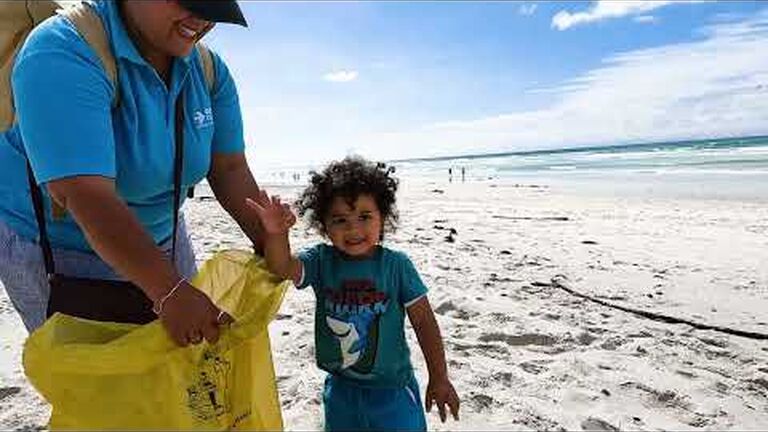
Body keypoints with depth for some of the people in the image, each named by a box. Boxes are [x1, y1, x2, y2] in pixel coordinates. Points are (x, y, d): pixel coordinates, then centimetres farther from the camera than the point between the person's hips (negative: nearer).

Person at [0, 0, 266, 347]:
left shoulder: (208, 68, -8)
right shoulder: (64, 53, -28)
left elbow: (230, 168, -8)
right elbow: (88, 198, -38)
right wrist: (171, 292, -42)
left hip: (159, 238, 6)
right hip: (55, 249, -5)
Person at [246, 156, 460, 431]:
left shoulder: (396, 265, -15)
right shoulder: (321, 261, -8)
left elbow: (424, 321, -10)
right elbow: (283, 268, -25)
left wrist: (439, 378, -7)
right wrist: (276, 234, -45)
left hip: (392, 388, -2)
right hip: (341, 388, 3)